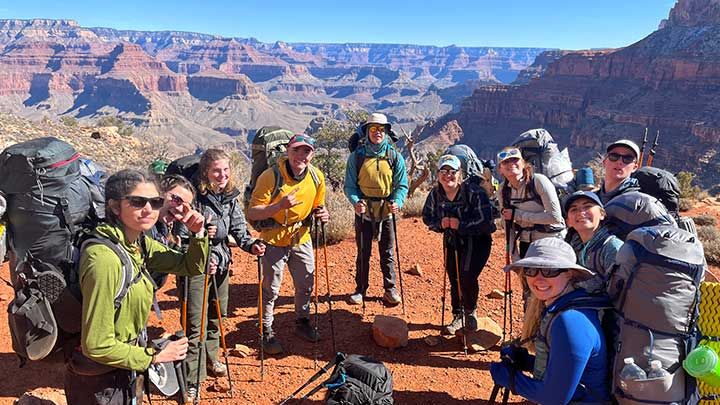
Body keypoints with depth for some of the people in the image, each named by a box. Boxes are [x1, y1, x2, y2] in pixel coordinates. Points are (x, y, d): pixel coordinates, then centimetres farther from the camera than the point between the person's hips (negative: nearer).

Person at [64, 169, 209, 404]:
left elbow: (192, 266, 5)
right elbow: (97, 346, -28)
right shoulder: (104, 259, -30)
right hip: (98, 385, -7)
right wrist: (155, 357, -17)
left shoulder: (139, 243, -5)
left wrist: (198, 234, -13)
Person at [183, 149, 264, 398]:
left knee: (216, 316, 21)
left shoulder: (231, 197, 3)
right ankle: (193, 380, 7)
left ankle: (210, 359, 43)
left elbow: (239, 228, 2)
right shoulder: (195, 196, -17)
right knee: (196, 323, -4)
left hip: (220, 263, 7)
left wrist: (251, 245, -16)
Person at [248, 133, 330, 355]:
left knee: (306, 284, 16)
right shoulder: (271, 176, -22)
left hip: (302, 237, 5)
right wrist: (279, 206, -37)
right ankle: (267, 331, 26)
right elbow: (252, 213, -23)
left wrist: (322, 213, -12)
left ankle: (302, 321, 40)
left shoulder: (316, 176, -6)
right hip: (274, 239, -4)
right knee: (271, 288, 5)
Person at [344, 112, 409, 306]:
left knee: (387, 252, 11)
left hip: (387, 212, 1)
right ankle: (360, 289, 24)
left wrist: (397, 202, -17)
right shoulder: (357, 156, -3)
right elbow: (350, 185, -1)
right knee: (363, 253, 10)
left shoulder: (395, 157, -1)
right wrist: (356, 201, -19)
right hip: (363, 212, 0)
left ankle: (390, 289, 25)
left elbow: (402, 185, 1)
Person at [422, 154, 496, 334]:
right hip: (452, 242, 5)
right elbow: (427, 217, 5)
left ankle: (471, 312, 12)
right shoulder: (435, 194, -7)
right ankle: (458, 316, 29)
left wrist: (461, 225, -32)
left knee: (467, 277, -17)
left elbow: (485, 220, -26)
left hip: (477, 240, -5)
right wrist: (440, 224, -16)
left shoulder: (475, 192, -22)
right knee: (454, 280, 9)